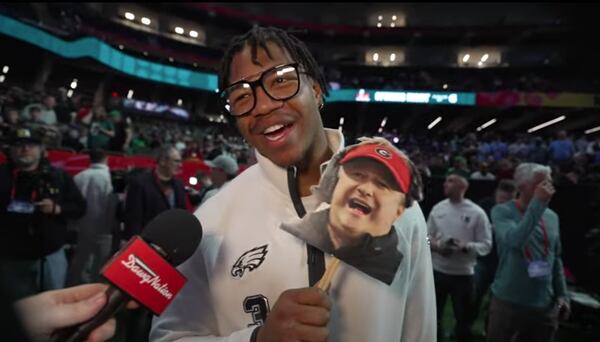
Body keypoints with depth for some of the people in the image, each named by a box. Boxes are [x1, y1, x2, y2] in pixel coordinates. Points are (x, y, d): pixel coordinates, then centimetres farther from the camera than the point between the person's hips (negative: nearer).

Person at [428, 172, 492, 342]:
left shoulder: (476, 213, -8)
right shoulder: (437, 208, 1)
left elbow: (486, 244, -7)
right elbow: (427, 235, 6)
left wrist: (465, 247, -23)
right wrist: (435, 245, -14)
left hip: (463, 274, -3)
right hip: (437, 271, 3)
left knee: (463, 319, 14)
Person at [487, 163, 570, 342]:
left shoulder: (552, 216, 6)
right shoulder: (502, 211, -9)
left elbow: (556, 259, 14)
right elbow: (514, 240, -28)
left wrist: (562, 294, 10)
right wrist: (538, 204, -25)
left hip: (545, 305, 4)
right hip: (508, 302, -4)